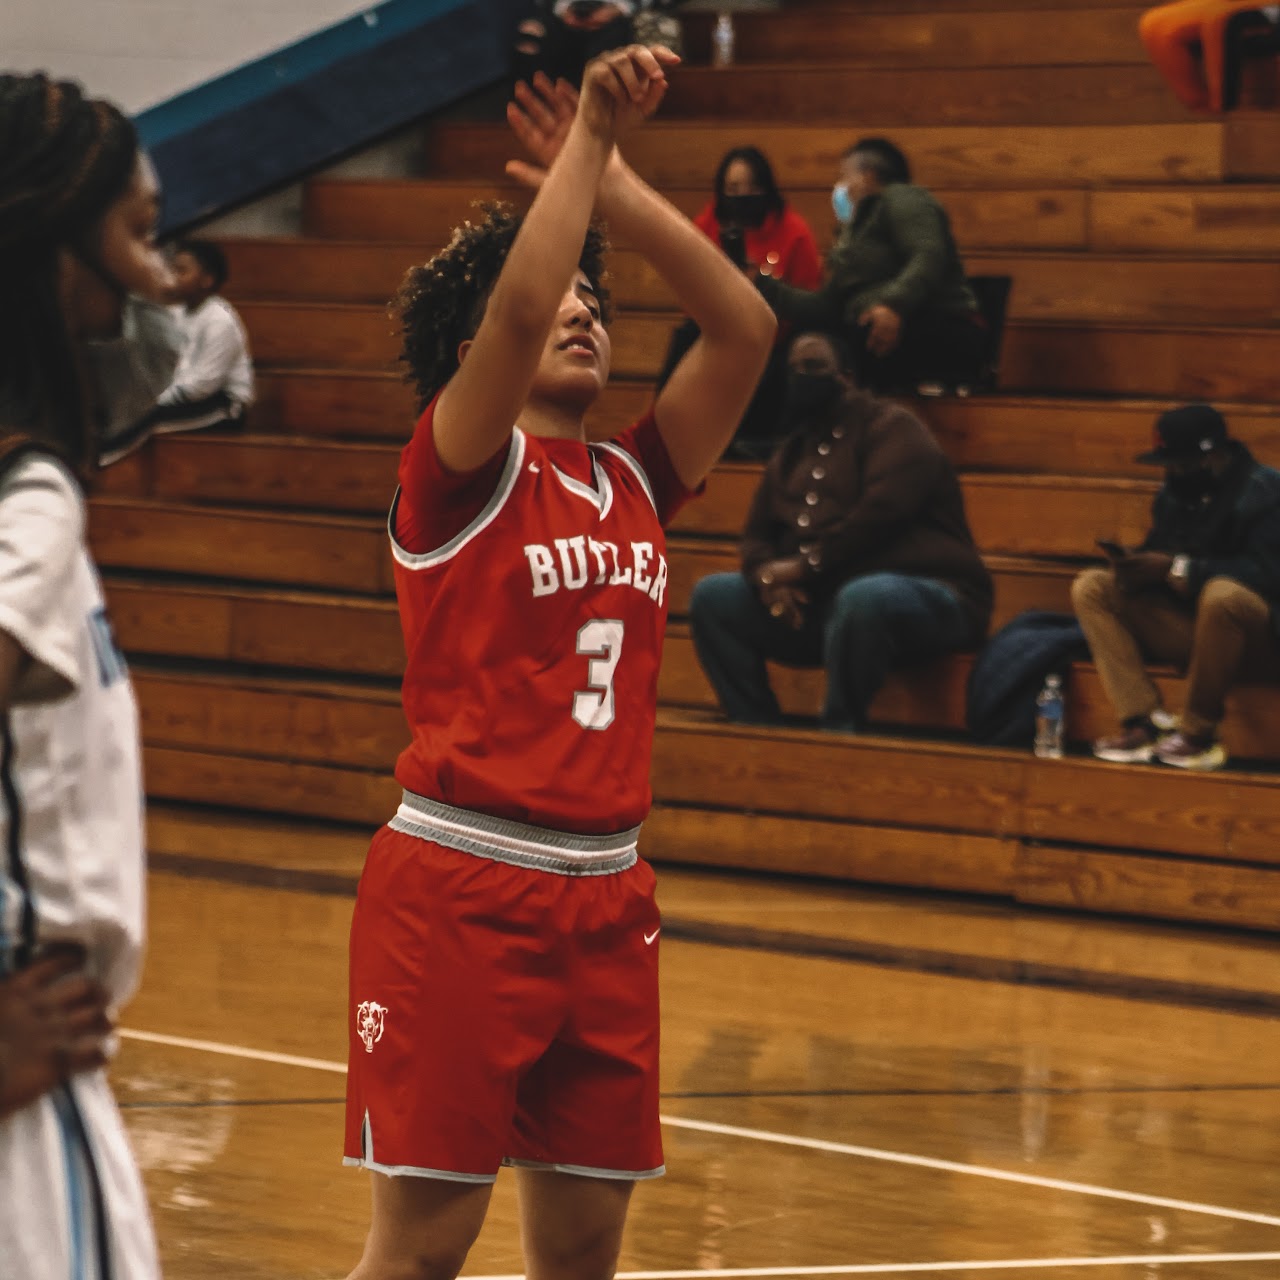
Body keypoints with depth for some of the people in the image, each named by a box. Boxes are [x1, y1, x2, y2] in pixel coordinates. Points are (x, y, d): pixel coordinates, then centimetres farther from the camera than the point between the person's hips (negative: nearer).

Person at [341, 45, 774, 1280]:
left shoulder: (633, 480, 12)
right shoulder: (459, 472, -4)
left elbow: (744, 327, 3)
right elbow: (518, 305, -21)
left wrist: (612, 176, 1)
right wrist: (587, 134, -14)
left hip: (607, 896, 6)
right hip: (459, 888, -6)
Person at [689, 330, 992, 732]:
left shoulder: (892, 427, -2)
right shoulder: (792, 454, 21)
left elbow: (881, 513, -18)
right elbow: (758, 536, 16)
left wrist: (808, 564, -18)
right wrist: (768, 576, -9)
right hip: (818, 603, 8)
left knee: (864, 598, -42)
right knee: (713, 596, -4)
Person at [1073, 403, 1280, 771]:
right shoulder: (1176, 492, 9)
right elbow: (1159, 552, 15)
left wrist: (1175, 568, -26)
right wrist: (1137, 566, -12)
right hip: (1187, 629, 8)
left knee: (1223, 593, -40)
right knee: (1091, 587, -4)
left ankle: (1199, 734, -23)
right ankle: (1144, 722, -21)